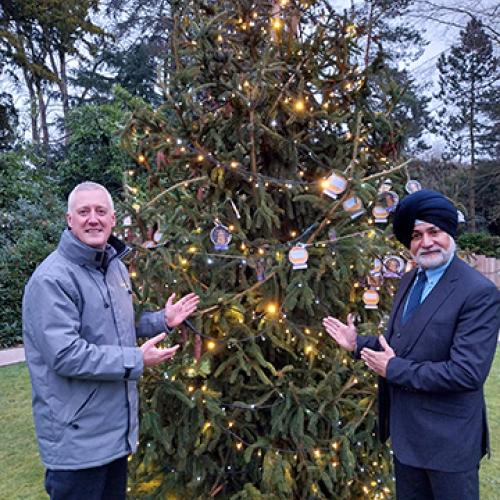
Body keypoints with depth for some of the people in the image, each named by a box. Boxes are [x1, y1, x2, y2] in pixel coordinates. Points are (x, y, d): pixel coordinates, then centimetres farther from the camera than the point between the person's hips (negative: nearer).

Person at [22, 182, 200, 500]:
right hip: (77, 436, -8)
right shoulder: (53, 279, -22)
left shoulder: (117, 267, 7)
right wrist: (136, 361, -22)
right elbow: (64, 355, -27)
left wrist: (162, 320, 8)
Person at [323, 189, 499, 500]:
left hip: (447, 439, -7)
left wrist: (394, 368, -22)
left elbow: (468, 373, -27)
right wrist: (358, 343, 3)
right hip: (406, 430, 7)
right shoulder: (410, 280, 5)